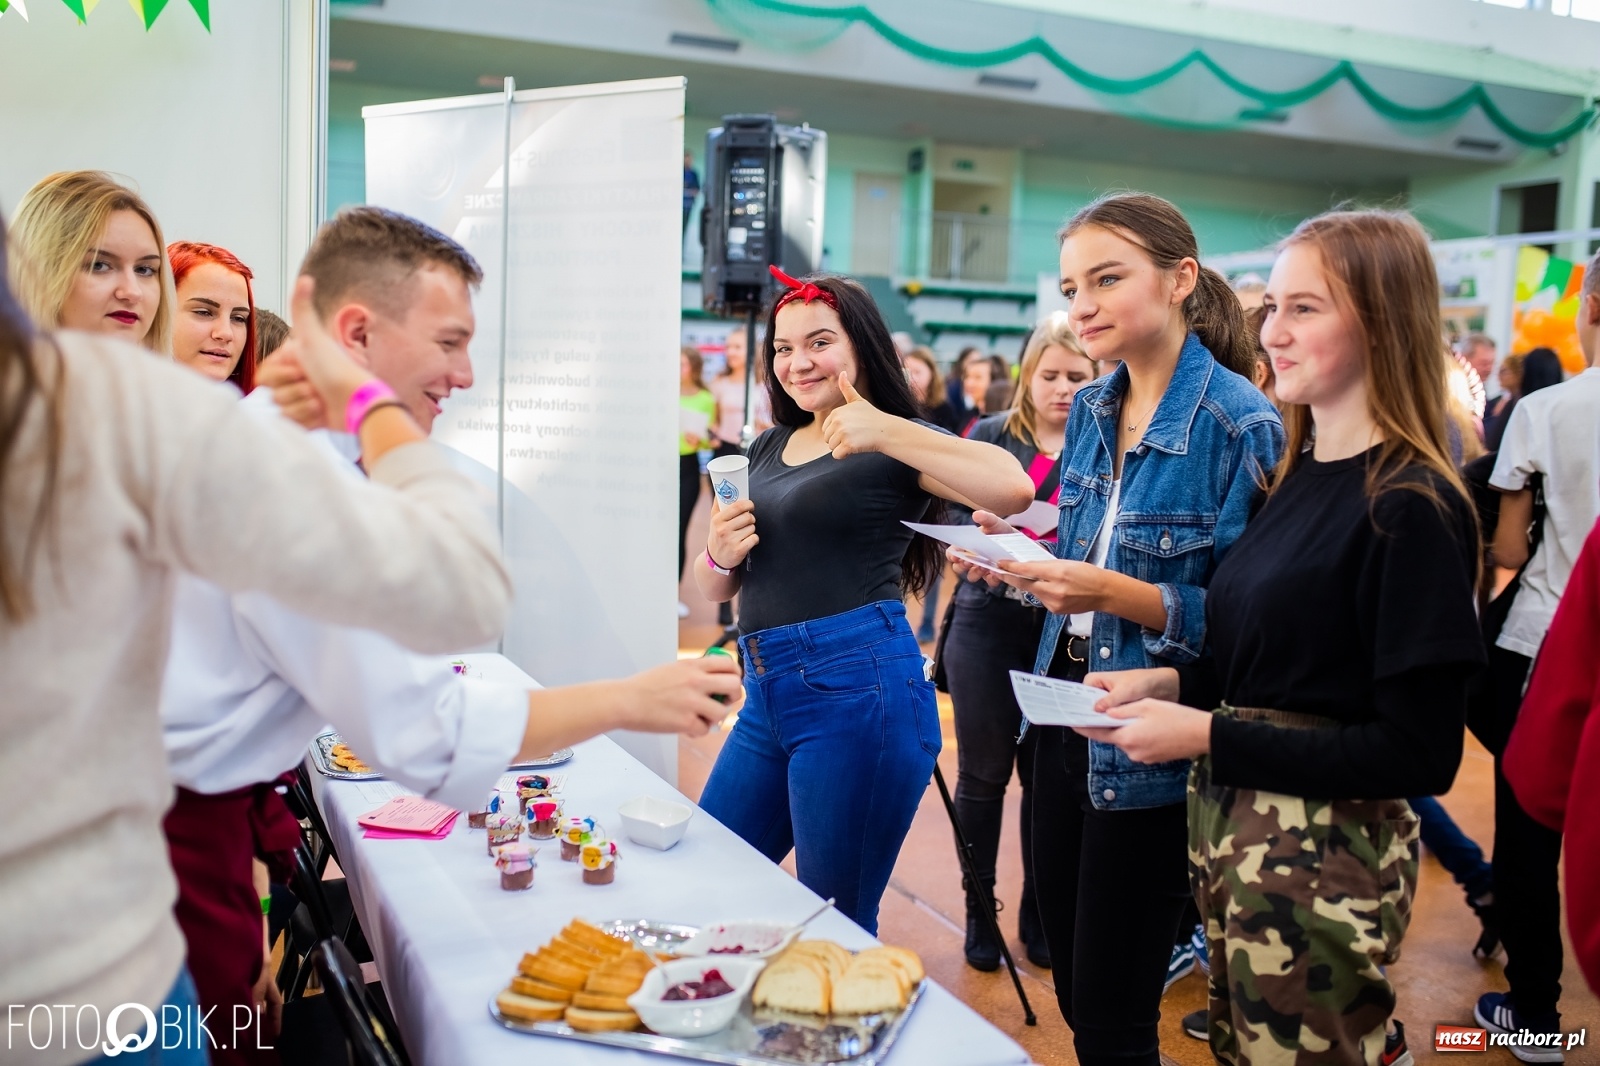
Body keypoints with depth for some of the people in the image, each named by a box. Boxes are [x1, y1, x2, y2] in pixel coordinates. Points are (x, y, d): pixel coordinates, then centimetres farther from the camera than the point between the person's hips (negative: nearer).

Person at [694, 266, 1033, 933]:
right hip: (767, 696, 8)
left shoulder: (895, 446, -4)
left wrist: (886, 430, -27)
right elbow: (713, 589, 20)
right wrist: (721, 555, -2)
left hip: (858, 693, -7)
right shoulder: (767, 448, 17)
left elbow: (1013, 489, -24)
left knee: (836, 925, 3)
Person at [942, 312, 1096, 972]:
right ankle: (979, 911, 26)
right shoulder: (991, 435, 3)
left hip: (1065, 634, 0)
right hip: (988, 623, 0)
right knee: (984, 774, 8)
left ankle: (1039, 915, 28)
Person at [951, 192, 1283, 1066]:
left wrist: (1116, 594, -28)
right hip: (1066, 719, 7)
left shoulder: (1241, 425, -16)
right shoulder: (1090, 410, 6)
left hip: (1151, 753, -7)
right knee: (1071, 986, 20)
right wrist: (1024, 559, -4)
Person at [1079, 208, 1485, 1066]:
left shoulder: (1411, 507, -17)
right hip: (1230, 821, 8)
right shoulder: (1298, 474, 7)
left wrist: (1207, 735, -19)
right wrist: (1170, 683, -2)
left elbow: (1419, 754, -18)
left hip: (1324, 856, -8)